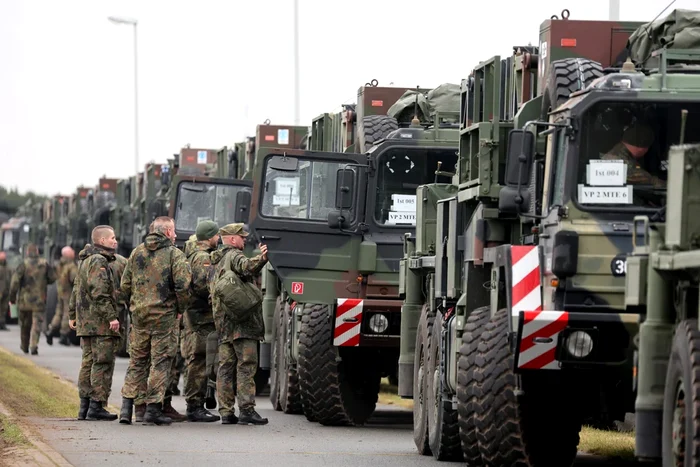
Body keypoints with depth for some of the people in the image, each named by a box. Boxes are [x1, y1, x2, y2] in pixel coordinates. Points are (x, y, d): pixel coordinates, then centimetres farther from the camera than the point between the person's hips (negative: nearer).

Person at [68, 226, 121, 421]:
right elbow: (100, 292, -21)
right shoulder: (99, 261, -13)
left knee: (88, 362, 12)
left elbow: (77, 290, 25)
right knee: (103, 363, -7)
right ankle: (96, 406, -9)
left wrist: (73, 315, 31)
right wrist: (112, 316, -22)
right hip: (100, 323, -10)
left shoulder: (86, 261, 19)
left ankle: (85, 405, 13)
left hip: (85, 322, 10)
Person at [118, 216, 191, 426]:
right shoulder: (174, 254, -7)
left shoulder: (136, 253, 9)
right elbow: (183, 285, -15)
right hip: (164, 316, -5)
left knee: (136, 361, 13)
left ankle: (126, 406, 6)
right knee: (161, 362, 1)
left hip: (139, 314, 5)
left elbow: (124, 286, 10)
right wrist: (180, 308, -1)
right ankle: (153, 408, 0)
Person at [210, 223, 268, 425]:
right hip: (242, 320, -9)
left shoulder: (216, 261, 23)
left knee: (226, 366, 6)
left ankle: (226, 412, 3)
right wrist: (261, 259, -47)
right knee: (246, 365, -9)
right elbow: (246, 267, -30)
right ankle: (246, 409, -15)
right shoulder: (234, 256, -6)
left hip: (222, 323, 9)